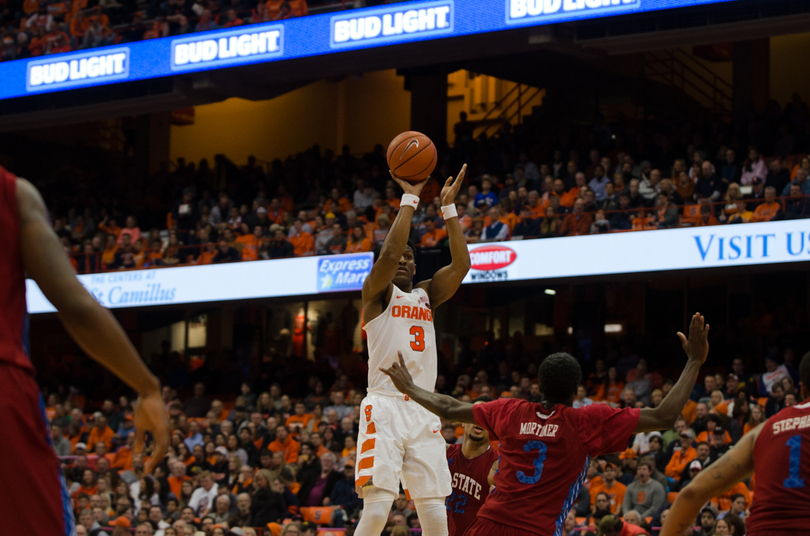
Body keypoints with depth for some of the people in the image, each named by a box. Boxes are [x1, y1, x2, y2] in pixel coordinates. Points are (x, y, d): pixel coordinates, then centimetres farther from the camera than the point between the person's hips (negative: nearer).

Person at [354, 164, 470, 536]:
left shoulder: (426, 296, 20)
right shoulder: (377, 292, 4)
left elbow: (461, 264, 7)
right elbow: (389, 252, -15)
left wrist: (449, 207, 5)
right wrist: (410, 198, -9)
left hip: (424, 412, 6)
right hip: (385, 409, -5)